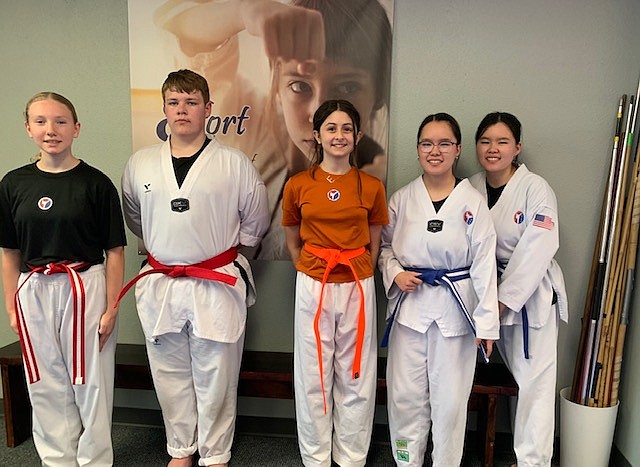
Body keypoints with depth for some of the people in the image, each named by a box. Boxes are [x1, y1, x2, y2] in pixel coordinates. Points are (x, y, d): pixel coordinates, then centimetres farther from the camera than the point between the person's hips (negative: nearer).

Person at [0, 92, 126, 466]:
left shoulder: (96, 183, -6)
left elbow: (114, 251, -5)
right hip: (34, 294, 4)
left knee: (90, 383, 7)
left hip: (87, 288, -3)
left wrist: (111, 308, -7)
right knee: (47, 387, 14)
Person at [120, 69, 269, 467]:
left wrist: (223, 250, 5)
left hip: (218, 286, -3)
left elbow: (255, 221, 6)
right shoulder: (140, 164, 4)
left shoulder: (234, 164, -4)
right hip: (160, 285, 3)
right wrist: (165, 247, 13)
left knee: (215, 378, 8)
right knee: (171, 375, 16)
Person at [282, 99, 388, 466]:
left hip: (358, 289, 0)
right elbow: (293, 240, 10)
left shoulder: (372, 187, -2)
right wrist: (312, 271, 4)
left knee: (356, 378, 12)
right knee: (313, 378, 12)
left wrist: (358, 275, 3)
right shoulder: (298, 186, -2)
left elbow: (374, 244, 8)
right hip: (312, 288, 0)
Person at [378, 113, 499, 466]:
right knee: (405, 394, 8)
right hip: (409, 303, 2)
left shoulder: (473, 202, -4)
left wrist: (486, 323, -6)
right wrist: (395, 273, -8)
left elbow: (484, 264, -4)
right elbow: (384, 246, 12)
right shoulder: (401, 199, 2)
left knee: (450, 398, 8)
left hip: (455, 306, -1)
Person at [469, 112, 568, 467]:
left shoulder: (536, 190, -14)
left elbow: (536, 252, -20)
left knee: (534, 381, -2)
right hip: (494, 292, 5)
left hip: (534, 294, -4)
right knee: (516, 375, 16)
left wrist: (502, 301, -21)